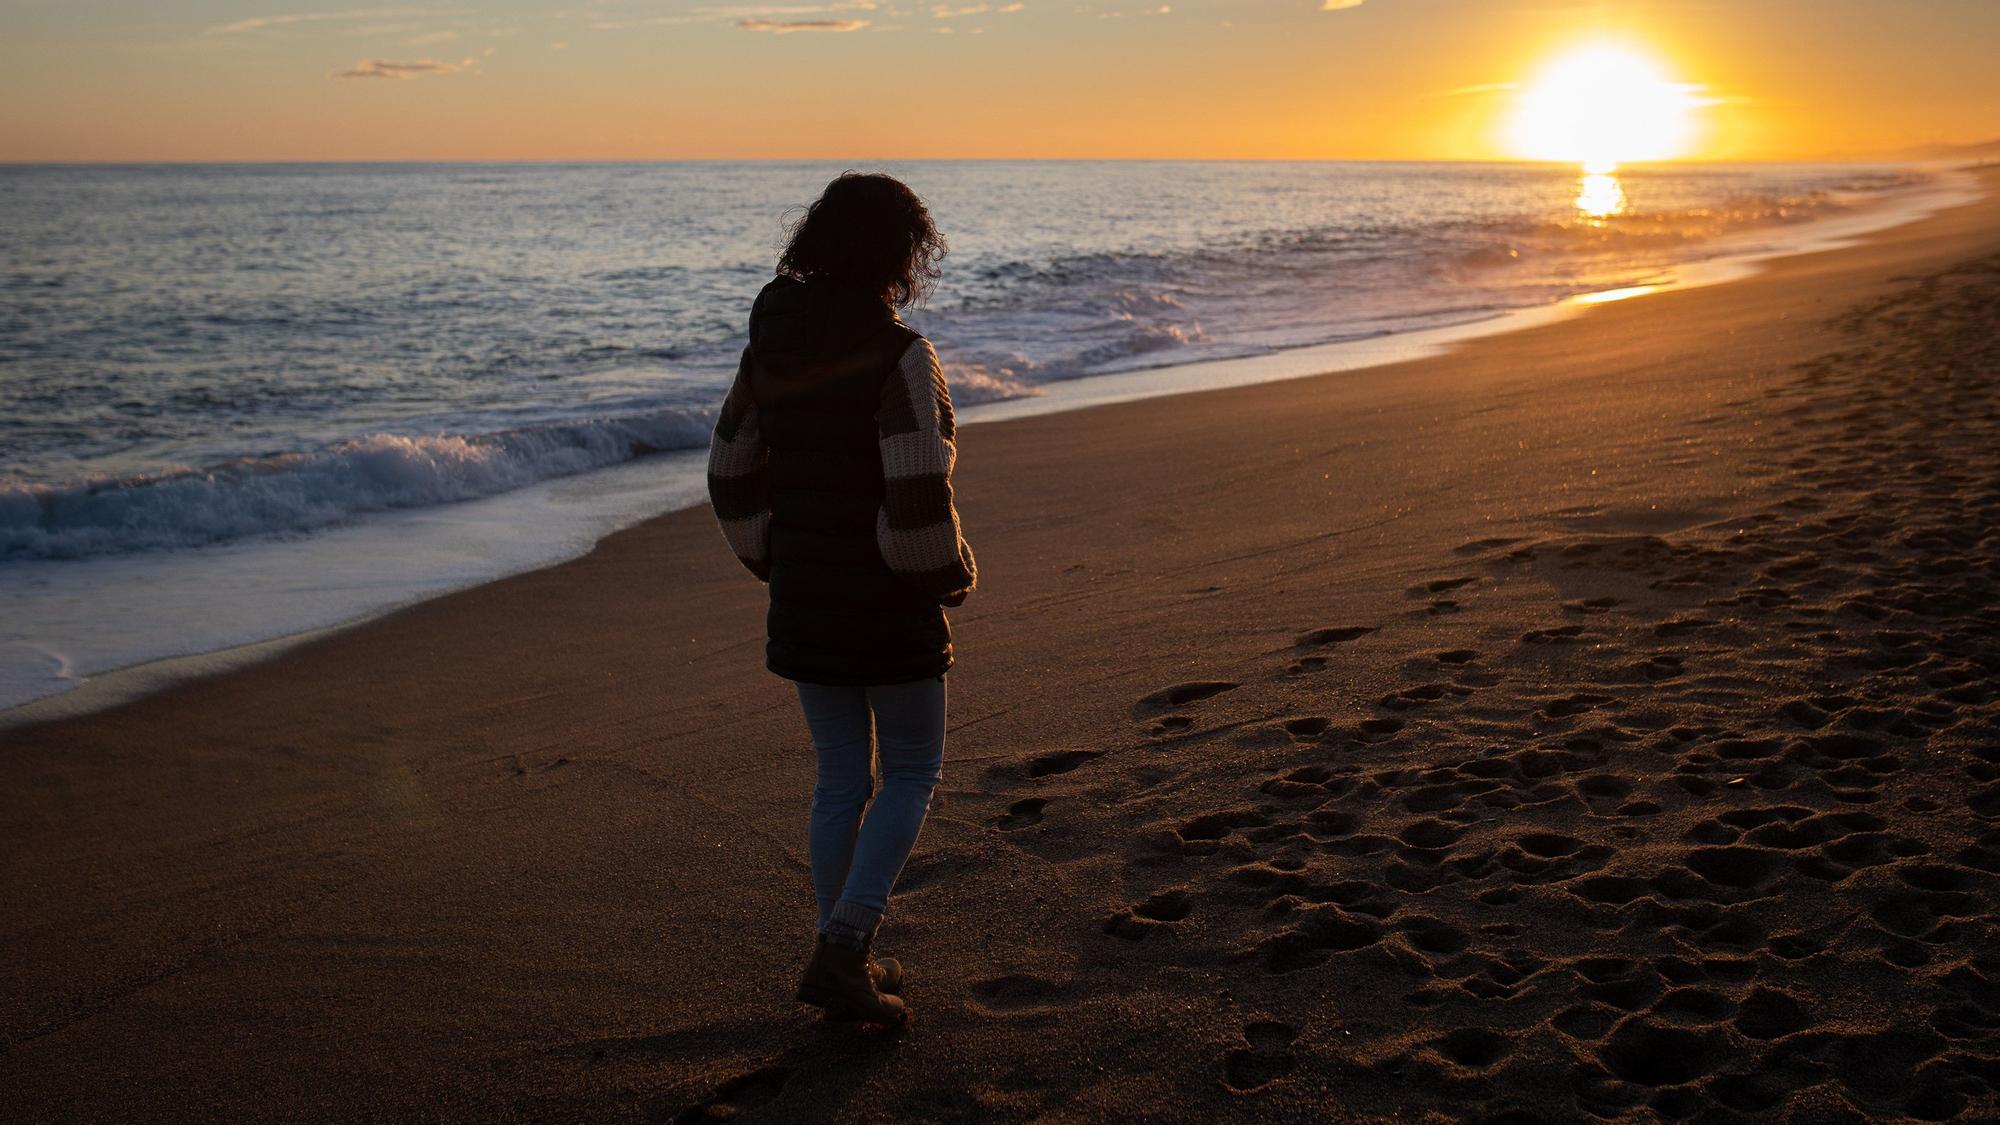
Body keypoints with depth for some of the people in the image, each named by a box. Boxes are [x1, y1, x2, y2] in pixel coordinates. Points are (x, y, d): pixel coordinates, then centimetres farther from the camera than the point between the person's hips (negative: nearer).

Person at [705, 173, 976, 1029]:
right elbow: (918, 495, -22)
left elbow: (732, 474, 11)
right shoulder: (898, 356, -17)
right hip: (890, 603, -6)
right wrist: (952, 574, -5)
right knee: (911, 772, 10)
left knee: (839, 779, 16)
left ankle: (844, 963, 23)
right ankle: (844, 946, -1)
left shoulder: (771, 348, 4)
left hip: (802, 598, 6)